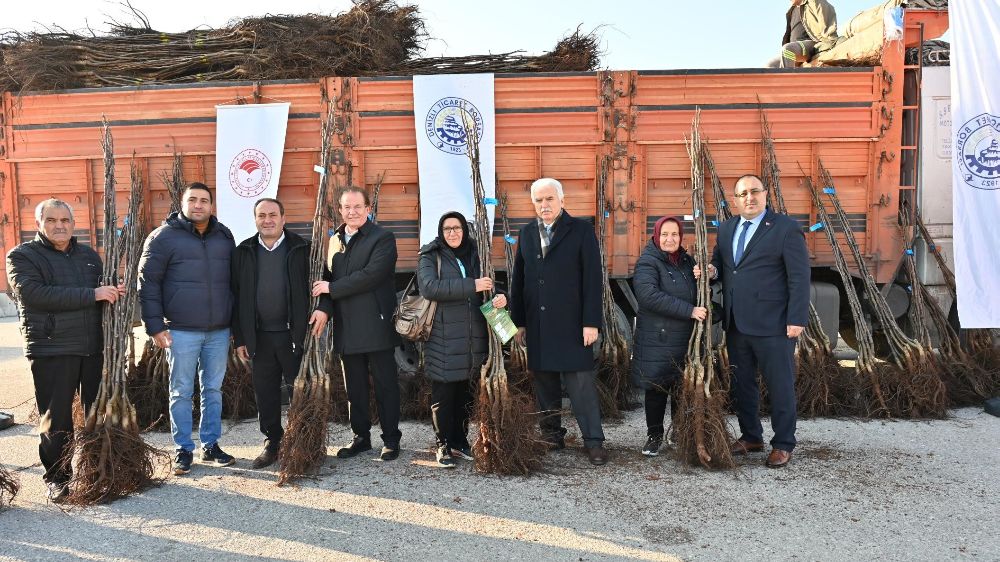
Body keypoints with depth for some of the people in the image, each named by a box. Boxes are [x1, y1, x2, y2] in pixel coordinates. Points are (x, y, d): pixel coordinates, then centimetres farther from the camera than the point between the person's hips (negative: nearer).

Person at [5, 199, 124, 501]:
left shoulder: (89, 255, 15)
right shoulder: (22, 256, -1)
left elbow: (105, 289, 25)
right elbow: (35, 294, -18)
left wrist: (116, 292, -1)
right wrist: (92, 294, -22)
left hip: (95, 348, 5)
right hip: (51, 351, -4)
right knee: (56, 418, 2)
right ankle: (57, 477, 15)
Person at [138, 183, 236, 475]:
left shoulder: (224, 236, 10)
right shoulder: (164, 236, -3)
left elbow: (233, 281, 16)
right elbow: (148, 283, -4)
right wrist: (155, 326, -9)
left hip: (219, 330, 4)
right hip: (181, 331, -4)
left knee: (213, 389, 11)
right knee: (181, 392, 4)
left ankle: (210, 445, 23)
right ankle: (183, 450, 16)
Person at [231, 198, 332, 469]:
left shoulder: (303, 249, 0)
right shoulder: (243, 252, 8)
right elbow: (236, 296, 9)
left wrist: (324, 308, -20)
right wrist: (239, 338, 6)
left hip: (295, 335, -3)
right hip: (259, 337, 3)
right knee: (265, 394, 9)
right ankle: (272, 443, 23)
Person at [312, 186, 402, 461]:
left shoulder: (383, 238, -6)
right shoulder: (335, 240, 13)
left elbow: (371, 274, -19)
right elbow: (327, 277, 15)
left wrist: (332, 288, -15)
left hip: (376, 325, -5)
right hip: (346, 326, 6)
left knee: (385, 384, 3)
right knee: (354, 386, 13)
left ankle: (391, 439, 14)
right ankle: (361, 437, 26)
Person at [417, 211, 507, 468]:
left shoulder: (475, 255, 14)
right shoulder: (430, 257, 1)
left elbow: (489, 285, 15)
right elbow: (429, 287, -16)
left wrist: (500, 296, -11)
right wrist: (471, 285, -20)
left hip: (473, 338, 4)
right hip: (443, 339, -4)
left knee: (465, 393, 10)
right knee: (443, 394, -1)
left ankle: (460, 442, 22)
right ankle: (444, 445, 11)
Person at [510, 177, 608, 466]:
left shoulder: (581, 230, -2)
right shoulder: (527, 233, 12)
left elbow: (593, 278, -6)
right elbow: (519, 279, 12)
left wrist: (591, 322, -11)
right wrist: (518, 321, 8)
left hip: (571, 323, -4)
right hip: (537, 325, 4)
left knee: (581, 382, -3)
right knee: (544, 382, 10)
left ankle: (593, 440, 5)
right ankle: (552, 435, 22)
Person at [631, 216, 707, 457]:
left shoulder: (687, 261, 13)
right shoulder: (647, 263, -8)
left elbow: (699, 294, 19)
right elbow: (650, 296, -23)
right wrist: (690, 311, -25)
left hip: (686, 340, 5)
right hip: (657, 341, -5)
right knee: (656, 389, 4)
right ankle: (654, 435, 20)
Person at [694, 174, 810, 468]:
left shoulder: (786, 229, -7)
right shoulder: (726, 229, 11)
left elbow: (799, 277, -10)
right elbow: (719, 262, 22)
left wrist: (797, 319, -14)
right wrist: (711, 270, -2)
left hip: (772, 323, -6)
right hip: (736, 323, 6)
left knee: (780, 385, 4)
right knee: (741, 383, 15)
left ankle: (783, 444, 18)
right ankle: (750, 437, 29)